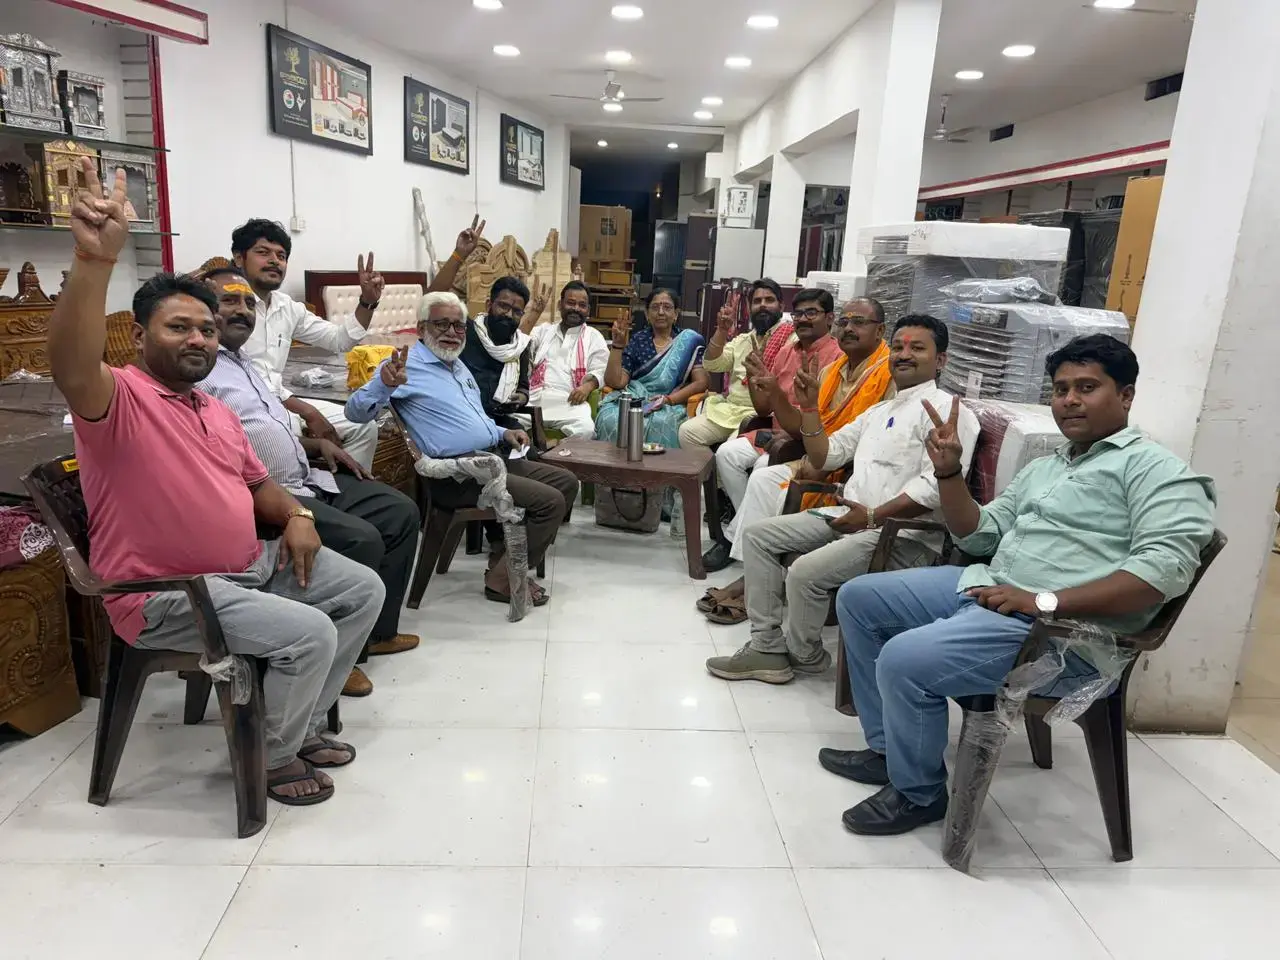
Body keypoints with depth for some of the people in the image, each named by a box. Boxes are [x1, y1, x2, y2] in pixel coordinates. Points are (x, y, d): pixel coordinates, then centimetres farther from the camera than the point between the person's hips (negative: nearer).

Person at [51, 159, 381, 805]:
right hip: (166, 592, -9)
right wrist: (95, 260, -50)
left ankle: (301, 725, 22)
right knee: (309, 633, -25)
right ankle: (271, 758, 5)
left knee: (363, 589, 9)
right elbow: (71, 367, -37)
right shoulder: (119, 399, -13)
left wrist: (296, 516, -1)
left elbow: (256, 483, 21)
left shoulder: (218, 411, 16)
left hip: (251, 563, 9)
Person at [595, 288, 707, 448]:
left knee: (660, 424, -37)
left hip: (669, 405, -1)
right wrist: (617, 345, -8)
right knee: (611, 420, -32)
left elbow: (700, 382, 1)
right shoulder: (637, 340, 13)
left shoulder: (688, 341, 12)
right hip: (633, 399, 1)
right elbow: (615, 382, 2)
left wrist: (669, 399, -14)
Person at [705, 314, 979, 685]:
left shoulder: (946, 409, -7)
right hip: (849, 516, 9)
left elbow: (936, 487, -20)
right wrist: (809, 406, 9)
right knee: (758, 535, 2)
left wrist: (872, 516, -20)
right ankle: (767, 647, 1)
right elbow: (825, 457, 21)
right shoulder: (879, 410, 21)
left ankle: (803, 654, 4)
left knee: (805, 572, -28)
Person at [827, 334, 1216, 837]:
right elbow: (978, 535, 20)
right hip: (986, 587, 9)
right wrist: (949, 471, 4)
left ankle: (919, 792, 2)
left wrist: (1042, 601, -24)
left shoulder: (1156, 468, -5)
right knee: (858, 598, 7)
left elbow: (1167, 567, -19)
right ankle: (889, 747, 17)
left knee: (905, 660, -27)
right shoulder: (1042, 468, 21)